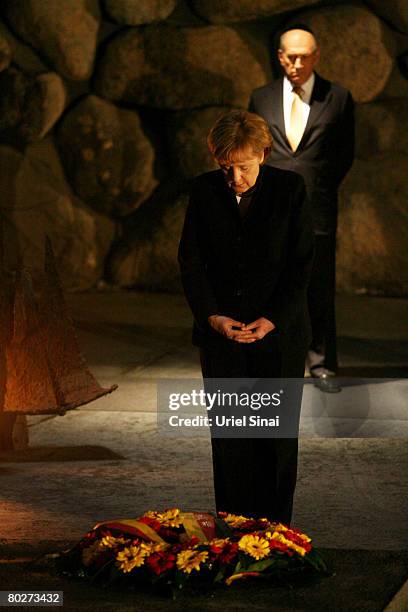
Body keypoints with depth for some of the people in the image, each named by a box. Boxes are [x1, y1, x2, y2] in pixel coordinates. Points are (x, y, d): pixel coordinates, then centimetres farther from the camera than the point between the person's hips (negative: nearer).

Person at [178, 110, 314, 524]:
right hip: (221, 330, 1)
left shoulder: (289, 189, -4)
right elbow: (190, 260, 3)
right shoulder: (204, 190, 1)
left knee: (277, 432, 2)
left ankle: (274, 527, 11)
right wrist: (213, 317, -9)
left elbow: (301, 262, -4)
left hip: (278, 331, -1)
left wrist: (273, 320, -13)